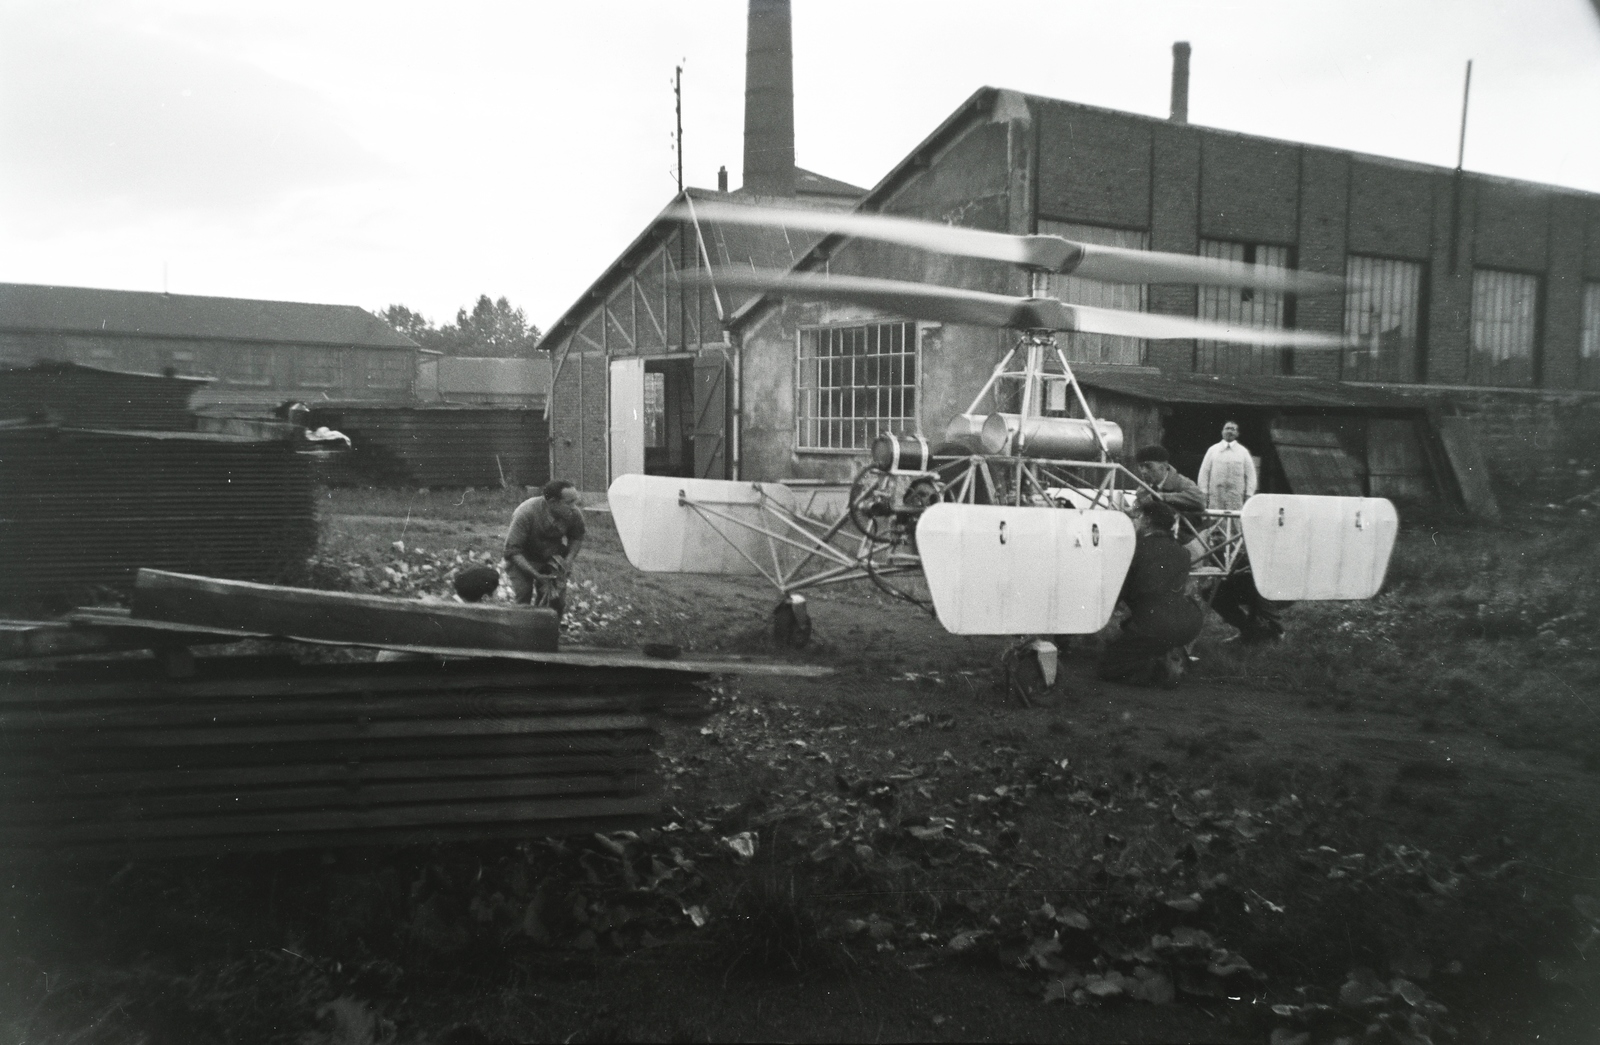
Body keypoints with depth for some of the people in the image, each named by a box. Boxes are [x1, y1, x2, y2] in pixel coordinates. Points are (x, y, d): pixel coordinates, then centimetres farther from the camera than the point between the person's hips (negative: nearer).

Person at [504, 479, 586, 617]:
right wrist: (536, 575, -35)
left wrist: (568, 560, -16)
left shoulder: (575, 514, -21)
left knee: (557, 604, -3)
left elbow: (577, 538, 2)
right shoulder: (526, 513, -33)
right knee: (523, 601, -17)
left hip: (552, 558, 3)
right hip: (523, 559, -3)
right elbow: (512, 551, -28)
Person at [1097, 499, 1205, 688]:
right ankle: (1173, 655, 10)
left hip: (1155, 625, -6)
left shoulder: (1139, 547, -4)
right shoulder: (1180, 550, 16)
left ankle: (1159, 667, -14)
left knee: (1108, 666, 9)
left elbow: (1120, 590, 0)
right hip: (1190, 623, 6)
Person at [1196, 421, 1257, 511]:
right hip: (1215, 496, 0)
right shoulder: (1212, 450, 10)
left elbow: (1250, 474, 8)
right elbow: (1204, 472, 8)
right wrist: (1203, 492, 0)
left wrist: (1249, 495, 0)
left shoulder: (1243, 452, 10)